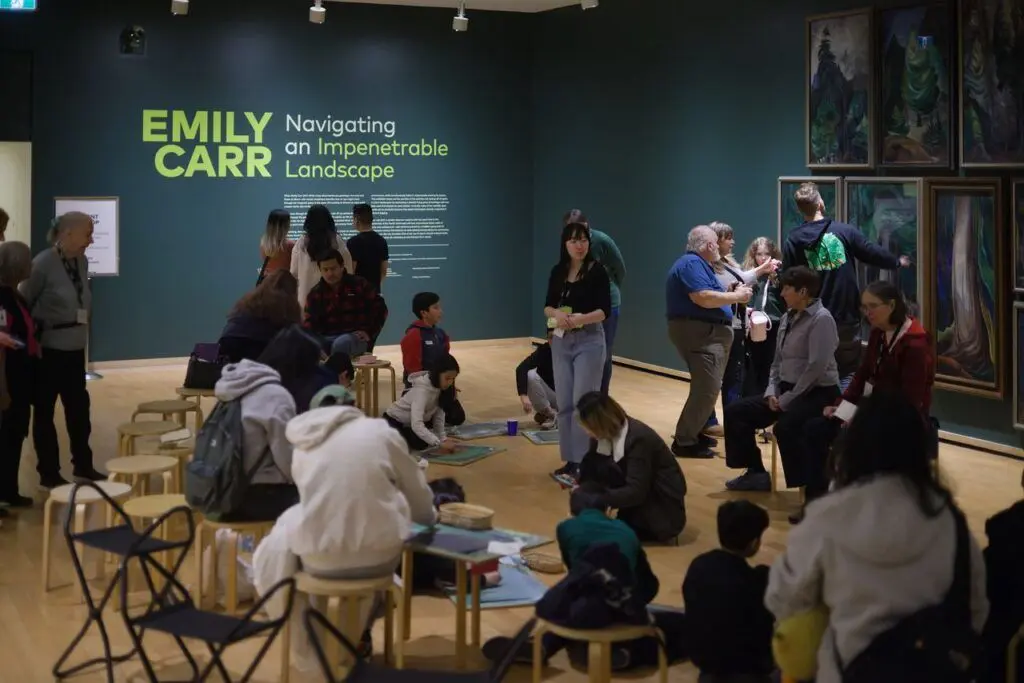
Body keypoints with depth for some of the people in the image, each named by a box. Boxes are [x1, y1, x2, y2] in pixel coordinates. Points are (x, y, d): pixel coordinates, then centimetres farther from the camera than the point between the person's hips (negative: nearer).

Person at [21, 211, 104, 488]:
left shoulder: (82, 262, 4)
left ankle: (83, 465, 28)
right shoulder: (43, 263, -16)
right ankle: (49, 473, 16)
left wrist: (80, 332, 7)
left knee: (79, 408, 14)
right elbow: (23, 304, -11)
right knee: (45, 411, 7)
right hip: (48, 351, -6)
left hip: (74, 350, 6)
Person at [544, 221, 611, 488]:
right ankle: (570, 460, 14)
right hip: (561, 341, 5)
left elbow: (604, 310, -12)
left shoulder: (597, 271, -7)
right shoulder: (557, 272, 8)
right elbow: (547, 306, 10)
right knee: (564, 403, 6)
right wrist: (556, 314, -13)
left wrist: (578, 319, -26)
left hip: (589, 341, -5)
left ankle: (582, 463, -6)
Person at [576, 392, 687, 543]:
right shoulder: (611, 432, -4)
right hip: (637, 497, 7)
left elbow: (635, 493, -30)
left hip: (665, 513, -7)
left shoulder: (638, 440, -26)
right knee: (590, 464, -13)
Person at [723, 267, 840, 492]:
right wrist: (772, 391, 2)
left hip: (817, 393, -9)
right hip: (786, 389, 9)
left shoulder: (821, 319, -14)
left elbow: (817, 366, -21)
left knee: (785, 427, -36)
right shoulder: (789, 318, 11)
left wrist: (788, 399, -18)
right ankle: (755, 473, 11)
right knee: (736, 412, 1)